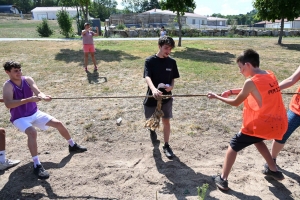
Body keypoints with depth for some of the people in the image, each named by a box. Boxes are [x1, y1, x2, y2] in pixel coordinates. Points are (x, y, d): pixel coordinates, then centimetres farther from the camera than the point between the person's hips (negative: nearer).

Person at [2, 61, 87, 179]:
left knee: (58, 123, 1)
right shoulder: (8, 85, -19)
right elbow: (8, 104, -34)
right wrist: (29, 99, -42)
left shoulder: (28, 80, -7)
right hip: (20, 118, -5)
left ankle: (72, 146, 23)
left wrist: (43, 97, -45)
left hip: (35, 113, 5)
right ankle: (37, 166, -27)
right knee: (32, 132, -35)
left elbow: (38, 92, -22)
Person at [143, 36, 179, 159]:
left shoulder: (172, 62, -2)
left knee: (166, 121, 3)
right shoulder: (150, 61, -11)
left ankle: (166, 146, 18)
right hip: (152, 96, -1)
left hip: (166, 96, 1)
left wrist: (171, 86, -16)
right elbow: (147, 77, -25)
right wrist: (153, 89, -45)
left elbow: (173, 78, 7)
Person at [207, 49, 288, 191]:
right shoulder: (270, 75, 5)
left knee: (233, 146, 7)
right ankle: (274, 170, 39)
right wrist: (232, 91, 8)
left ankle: (222, 179, 12)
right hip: (279, 124, 8)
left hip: (261, 125, -7)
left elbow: (235, 103, -6)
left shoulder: (251, 82, -17)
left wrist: (216, 97, 5)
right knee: (257, 140, 34)